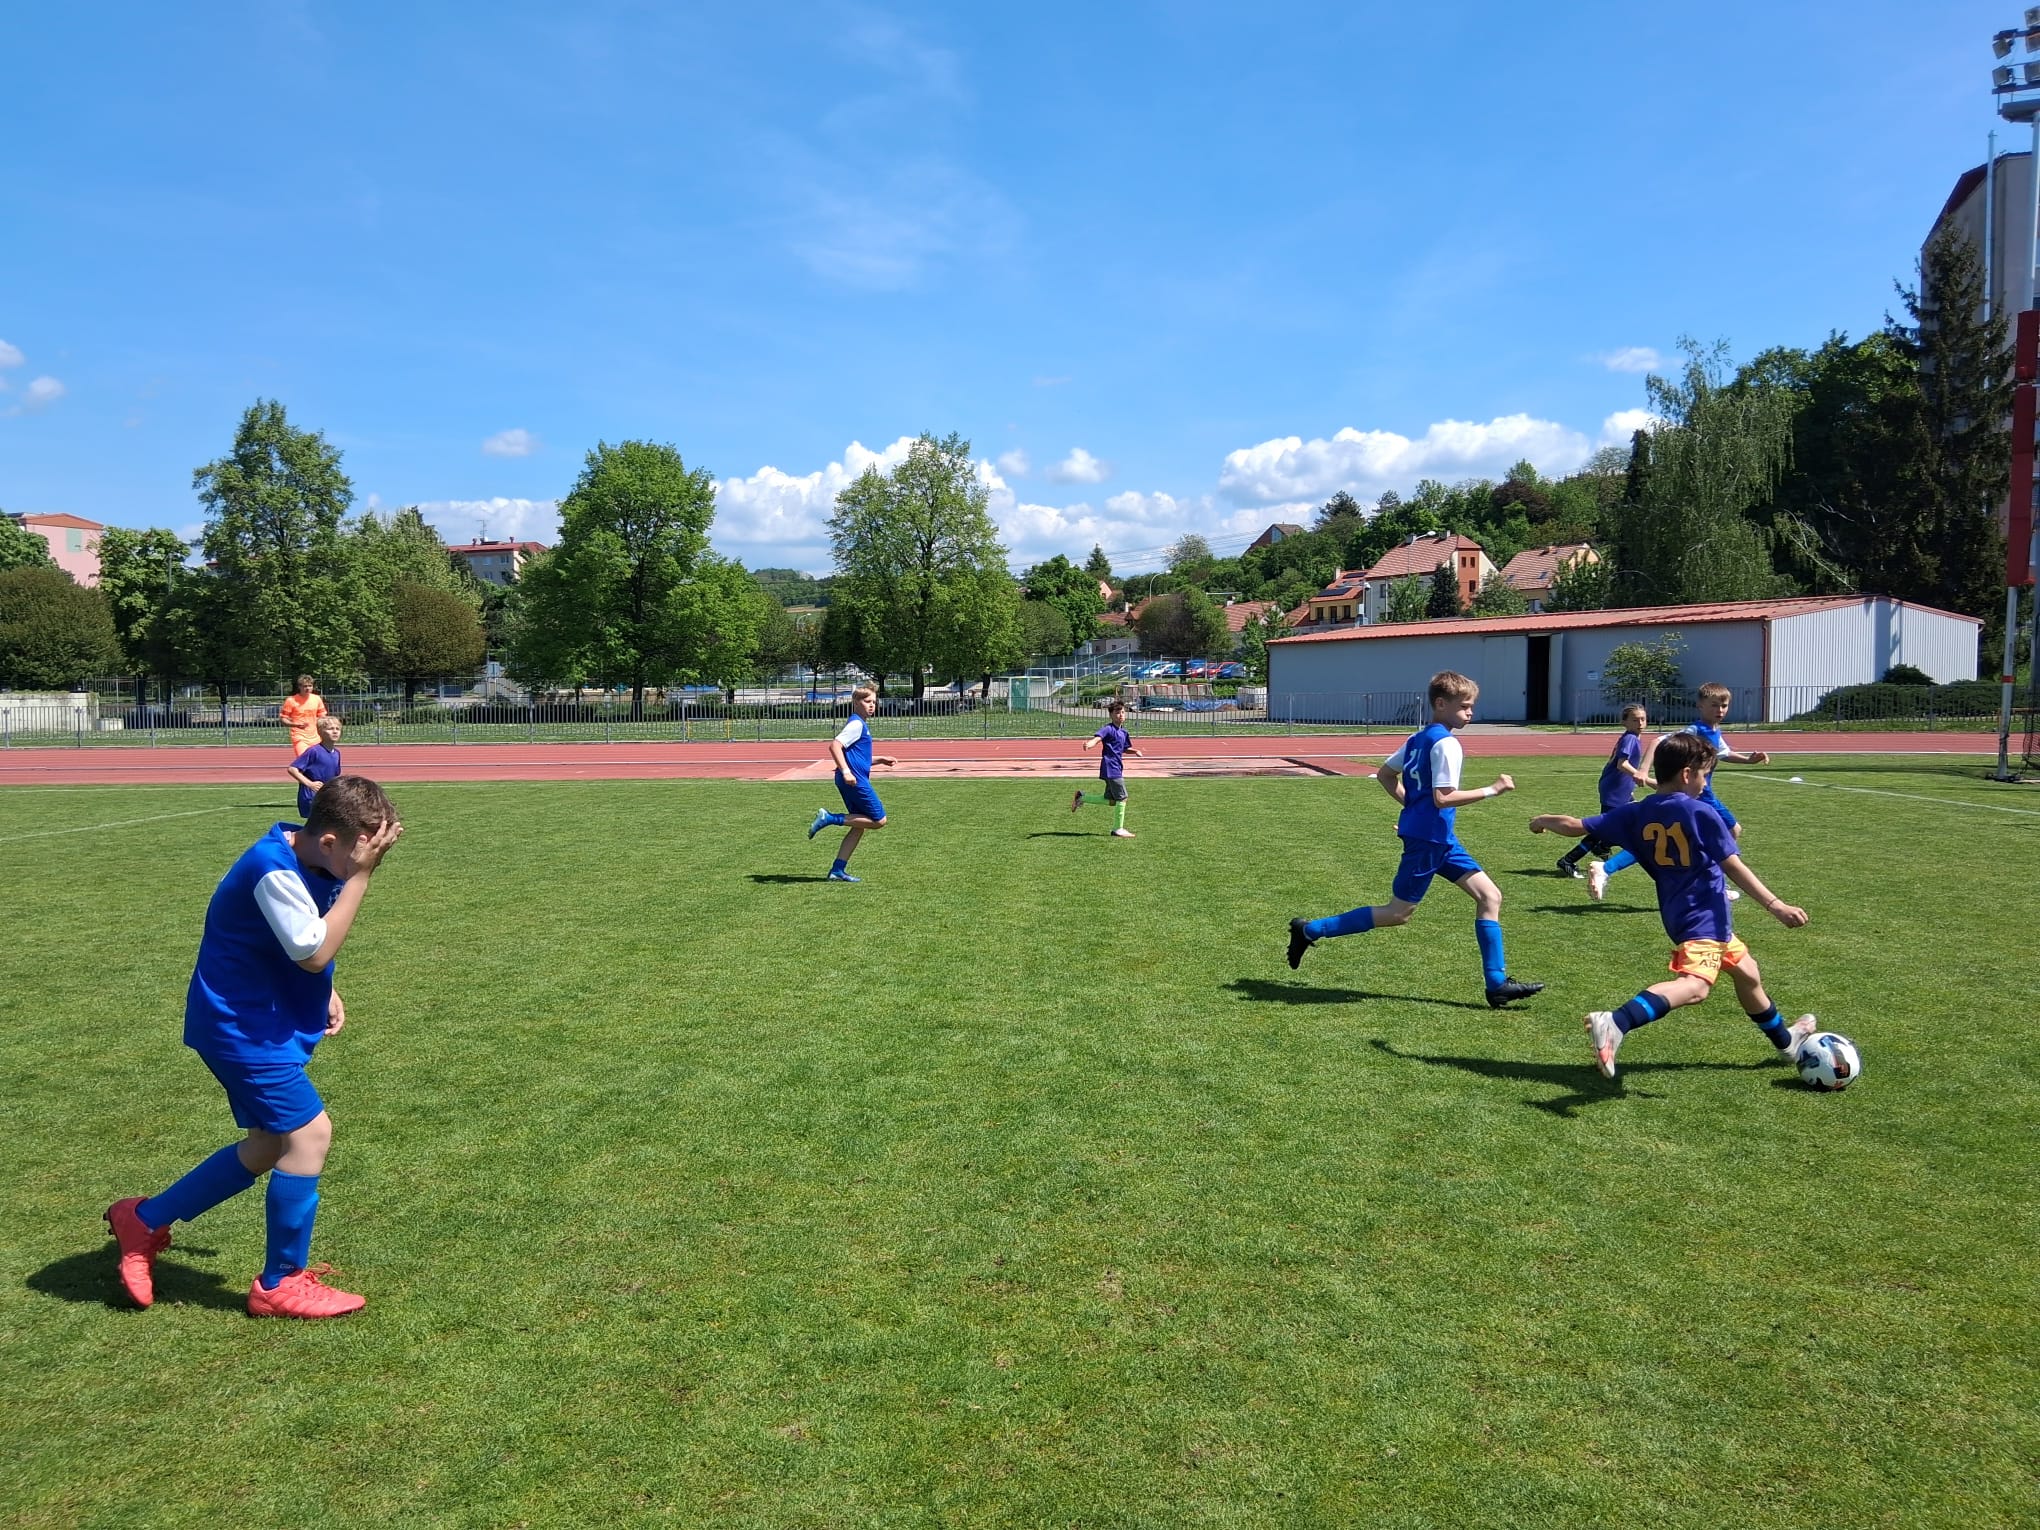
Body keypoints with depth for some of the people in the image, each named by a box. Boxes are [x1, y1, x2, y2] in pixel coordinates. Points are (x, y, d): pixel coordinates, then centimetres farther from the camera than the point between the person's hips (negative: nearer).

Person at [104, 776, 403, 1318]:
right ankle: (281, 1285, 7)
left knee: (270, 1145, 16)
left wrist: (324, 993, 7)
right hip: (241, 1024, -10)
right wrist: (360, 876, -30)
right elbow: (313, 951, -29)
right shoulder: (274, 869, -27)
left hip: (263, 1022, 10)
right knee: (309, 1133, -9)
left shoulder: (312, 859, 1)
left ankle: (144, 1219, 34)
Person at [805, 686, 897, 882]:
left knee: (859, 826, 12)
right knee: (879, 820, -6)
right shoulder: (856, 724, -10)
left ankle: (838, 870, 11)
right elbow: (834, 745, -22)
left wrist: (881, 759, 23)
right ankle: (830, 818, -9)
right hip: (855, 781, -10)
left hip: (854, 781, 10)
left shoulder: (862, 725, 21)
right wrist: (845, 771, -30)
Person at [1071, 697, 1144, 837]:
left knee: (1110, 800, 14)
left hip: (1117, 769, 9)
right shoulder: (1109, 729, -11)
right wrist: (1089, 744, -50)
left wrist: (1135, 751, 10)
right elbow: (1097, 737, -28)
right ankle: (1118, 829, 5)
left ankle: (1082, 796, 26)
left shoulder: (1124, 732, 15)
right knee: (1122, 798, -5)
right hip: (1111, 769, -9)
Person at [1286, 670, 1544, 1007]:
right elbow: (1443, 798, -23)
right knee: (1398, 912, -1)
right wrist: (1491, 790, -18)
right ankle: (1309, 930, 7)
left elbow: (1385, 774, 19)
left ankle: (1498, 983, 8)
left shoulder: (1419, 738, 12)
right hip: (1427, 838, -10)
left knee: (1490, 896, 7)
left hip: (1440, 839, 10)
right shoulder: (1446, 743, -16)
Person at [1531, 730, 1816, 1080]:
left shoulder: (1636, 813, 5)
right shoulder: (1702, 814, -10)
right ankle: (1615, 1023, -48)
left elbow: (1576, 826, 5)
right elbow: (1733, 867, -13)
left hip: (1679, 915, 9)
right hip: (1704, 916, -9)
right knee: (1695, 985, -28)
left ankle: (1786, 1040, 49)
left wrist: (1543, 822, 24)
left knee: (1746, 971, 28)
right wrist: (1775, 905, -12)